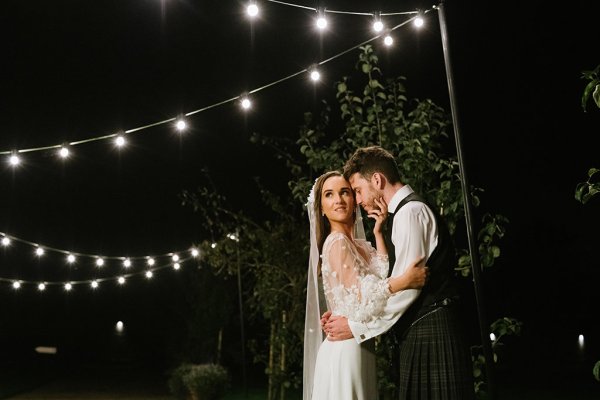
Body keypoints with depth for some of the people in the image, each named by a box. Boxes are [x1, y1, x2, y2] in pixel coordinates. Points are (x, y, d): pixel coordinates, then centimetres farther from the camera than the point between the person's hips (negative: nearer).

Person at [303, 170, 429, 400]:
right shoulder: (336, 242, -10)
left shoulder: (359, 245, 16)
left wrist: (378, 233, -4)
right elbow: (359, 297, -18)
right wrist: (406, 280, -26)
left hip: (359, 346, 9)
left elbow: (383, 275, -1)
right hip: (345, 348, -8)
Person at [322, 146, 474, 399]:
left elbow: (407, 286, -18)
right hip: (422, 336, 9)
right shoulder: (405, 213, 19)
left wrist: (357, 327, -12)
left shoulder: (410, 211, -11)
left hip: (429, 335, -9)